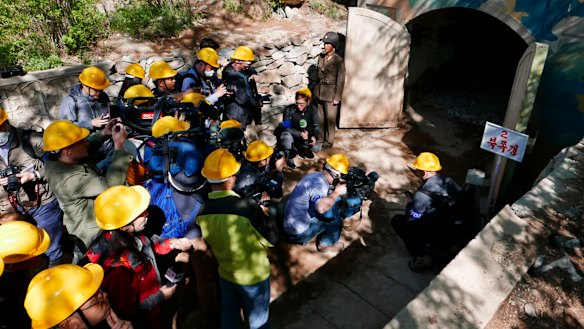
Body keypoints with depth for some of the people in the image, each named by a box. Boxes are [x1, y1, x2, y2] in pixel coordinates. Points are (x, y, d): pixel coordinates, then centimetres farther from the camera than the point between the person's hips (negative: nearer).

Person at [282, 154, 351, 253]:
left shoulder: (315, 175, 1)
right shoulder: (319, 183, -25)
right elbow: (321, 207, -42)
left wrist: (338, 188, -3)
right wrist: (336, 192, -27)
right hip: (298, 233, -9)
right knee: (336, 220, -2)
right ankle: (325, 244, 17)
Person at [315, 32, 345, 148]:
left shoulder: (339, 61, -12)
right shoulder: (321, 58, 5)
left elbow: (340, 81, -11)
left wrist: (337, 98, -12)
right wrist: (316, 91, 13)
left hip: (331, 94, -5)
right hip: (320, 92, 5)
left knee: (330, 118, 4)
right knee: (320, 117, 11)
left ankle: (329, 141, 17)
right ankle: (320, 138, 24)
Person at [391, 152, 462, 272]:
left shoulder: (423, 195, -27)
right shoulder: (449, 182, -9)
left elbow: (410, 218, -15)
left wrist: (410, 203, 4)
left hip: (435, 241, -6)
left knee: (396, 220, 7)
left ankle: (420, 256, 8)